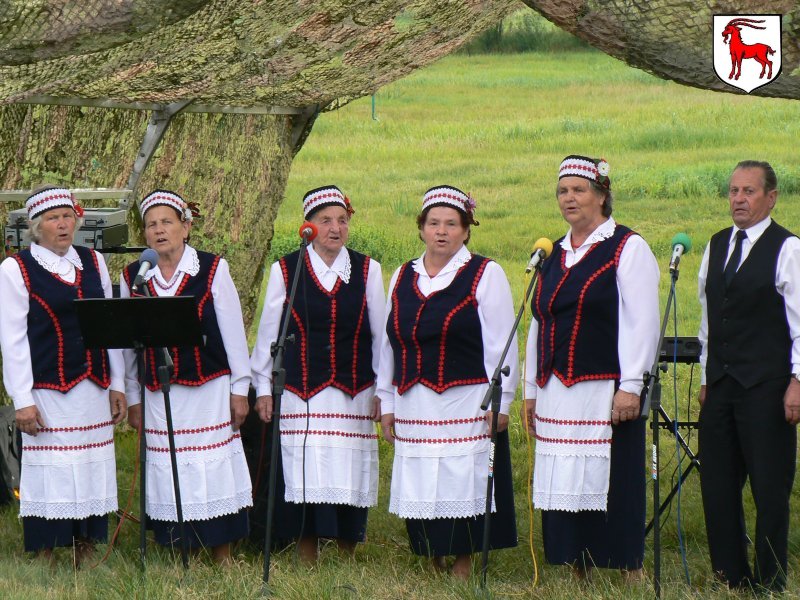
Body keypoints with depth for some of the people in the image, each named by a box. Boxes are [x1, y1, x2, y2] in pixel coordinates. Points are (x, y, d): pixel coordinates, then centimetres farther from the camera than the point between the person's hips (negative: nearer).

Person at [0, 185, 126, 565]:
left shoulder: (93, 262, 10)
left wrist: (117, 384, 9)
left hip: (94, 391, 5)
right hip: (48, 391, -4)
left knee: (91, 476, 7)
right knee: (50, 476, -3)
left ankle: (87, 559, 16)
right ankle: (45, 563, 4)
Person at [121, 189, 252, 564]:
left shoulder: (213, 269, -2)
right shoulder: (132, 277, 4)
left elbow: (233, 332, 0)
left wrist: (240, 388, -1)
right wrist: (132, 398, 8)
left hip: (210, 389, -2)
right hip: (159, 394, 2)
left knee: (214, 470, -1)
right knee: (170, 475, 2)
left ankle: (223, 559, 7)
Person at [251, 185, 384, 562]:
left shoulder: (368, 270, 7)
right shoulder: (285, 270, 3)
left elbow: (380, 334, 10)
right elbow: (268, 332, 7)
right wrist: (262, 387, 6)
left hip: (354, 394, 1)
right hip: (300, 394, -1)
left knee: (349, 480, 1)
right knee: (304, 479, -3)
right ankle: (307, 568, 6)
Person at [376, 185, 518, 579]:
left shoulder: (485, 275, 0)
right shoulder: (402, 278, 14)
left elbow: (501, 343, -4)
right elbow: (388, 344, 16)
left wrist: (500, 401, -9)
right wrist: (387, 403, 13)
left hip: (466, 407, -5)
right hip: (413, 407, 5)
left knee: (462, 485, -5)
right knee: (420, 488, 4)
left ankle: (463, 566, 4)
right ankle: (434, 566, 13)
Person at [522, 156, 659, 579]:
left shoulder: (628, 249, -3)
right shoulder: (555, 255, 17)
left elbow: (641, 322, -10)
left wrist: (630, 387, -16)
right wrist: (531, 390, 17)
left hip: (605, 393, -6)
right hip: (556, 393, 7)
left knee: (613, 485, -7)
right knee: (564, 486, 5)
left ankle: (632, 574, 1)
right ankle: (579, 577, 12)